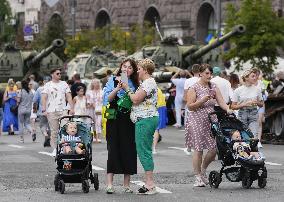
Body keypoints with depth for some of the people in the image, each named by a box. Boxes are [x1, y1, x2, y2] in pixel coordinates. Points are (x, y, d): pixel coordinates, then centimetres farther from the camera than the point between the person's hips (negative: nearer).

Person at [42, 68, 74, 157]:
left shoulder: (64, 84, 11)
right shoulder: (47, 85, 4)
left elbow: (69, 97, 10)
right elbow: (44, 98, -1)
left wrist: (72, 108, 0)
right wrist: (44, 110, -11)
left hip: (63, 110, 1)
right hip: (51, 111, -1)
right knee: (54, 131, 2)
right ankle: (55, 149, 9)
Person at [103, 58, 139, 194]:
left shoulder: (134, 84, 11)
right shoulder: (113, 80, 5)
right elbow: (107, 99, -5)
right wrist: (118, 88, -16)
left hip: (129, 120, 3)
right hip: (114, 119, -2)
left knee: (129, 150, 2)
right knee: (113, 149, -6)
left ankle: (126, 184, 9)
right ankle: (109, 184, -6)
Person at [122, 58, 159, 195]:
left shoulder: (148, 83, -13)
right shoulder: (148, 82, 21)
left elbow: (136, 99, -17)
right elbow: (138, 100, 18)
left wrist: (127, 89, -4)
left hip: (145, 120, -11)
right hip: (148, 118, 11)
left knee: (143, 150, -9)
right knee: (145, 151, 10)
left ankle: (150, 184, -10)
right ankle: (149, 183, 11)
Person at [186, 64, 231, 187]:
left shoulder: (214, 87, 11)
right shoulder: (194, 88, -4)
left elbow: (221, 101, 3)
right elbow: (190, 106, -8)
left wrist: (228, 109, -16)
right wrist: (203, 100, -19)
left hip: (211, 121, 5)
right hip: (197, 121, -5)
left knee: (214, 148, -2)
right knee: (198, 149, -4)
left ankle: (203, 169, 24)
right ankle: (198, 177, 6)